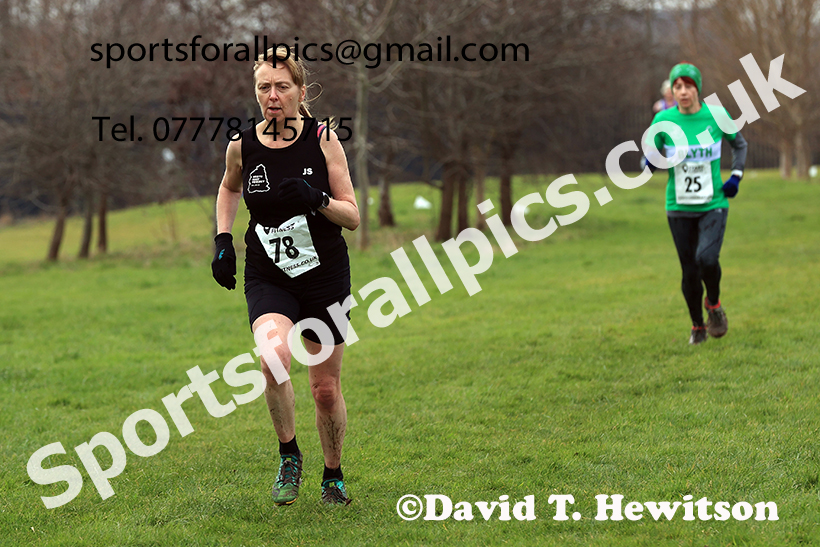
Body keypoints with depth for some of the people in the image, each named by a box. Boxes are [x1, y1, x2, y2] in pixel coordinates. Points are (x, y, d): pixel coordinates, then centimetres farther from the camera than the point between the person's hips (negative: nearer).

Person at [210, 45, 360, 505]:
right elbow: (229, 187, 22)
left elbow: (353, 217, -4)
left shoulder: (324, 140, -6)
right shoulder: (243, 146, -2)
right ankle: (289, 455, -6)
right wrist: (223, 239, 8)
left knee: (327, 389, 5)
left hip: (325, 277, 0)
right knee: (273, 358, -29)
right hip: (268, 279, 0)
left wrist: (316, 198, -23)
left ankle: (334, 476, 31)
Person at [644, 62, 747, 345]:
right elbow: (650, 160, 4)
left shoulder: (716, 116, -5)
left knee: (707, 258, -24)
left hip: (713, 205, -1)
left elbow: (739, 144, 13)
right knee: (690, 271, 2)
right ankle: (697, 326, 27)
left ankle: (714, 304, 7)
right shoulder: (663, 120, -5)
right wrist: (652, 162, -20)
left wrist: (736, 176, 0)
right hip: (679, 208, 1)